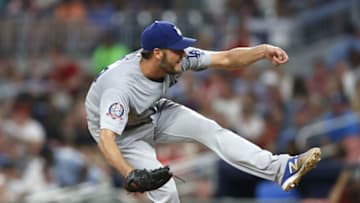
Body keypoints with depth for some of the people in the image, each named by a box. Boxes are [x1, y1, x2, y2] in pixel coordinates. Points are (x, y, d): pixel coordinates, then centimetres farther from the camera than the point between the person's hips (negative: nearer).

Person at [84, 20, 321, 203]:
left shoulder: (178, 58, -23)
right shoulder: (121, 86, -42)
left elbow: (225, 59, -19)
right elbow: (106, 139, -50)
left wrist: (264, 51, -34)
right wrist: (130, 174, -65)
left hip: (153, 114, 6)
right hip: (123, 133, -6)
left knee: (209, 130, -12)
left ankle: (281, 169, -16)